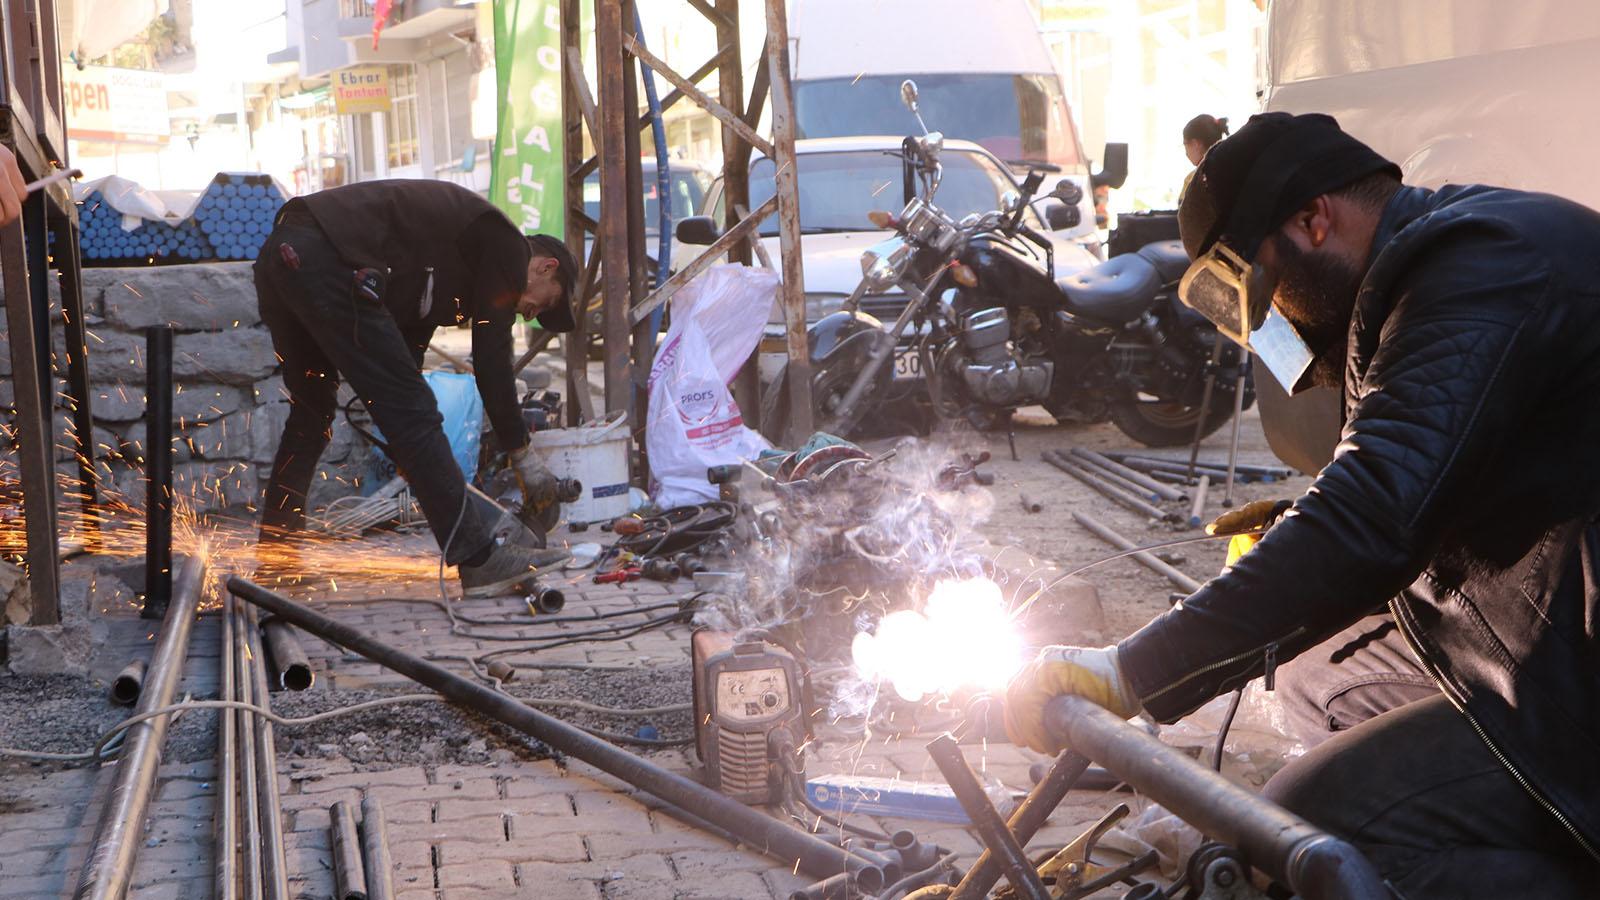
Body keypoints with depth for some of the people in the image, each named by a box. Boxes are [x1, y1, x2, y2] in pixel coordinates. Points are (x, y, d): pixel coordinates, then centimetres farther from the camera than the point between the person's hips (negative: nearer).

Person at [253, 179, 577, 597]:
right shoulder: (507, 247, 6)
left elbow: (408, 350, 31)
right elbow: (491, 358, 1)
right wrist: (522, 452, 8)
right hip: (326, 261, -10)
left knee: (311, 411, 25)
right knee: (411, 410, -8)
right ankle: (480, 562, -7)